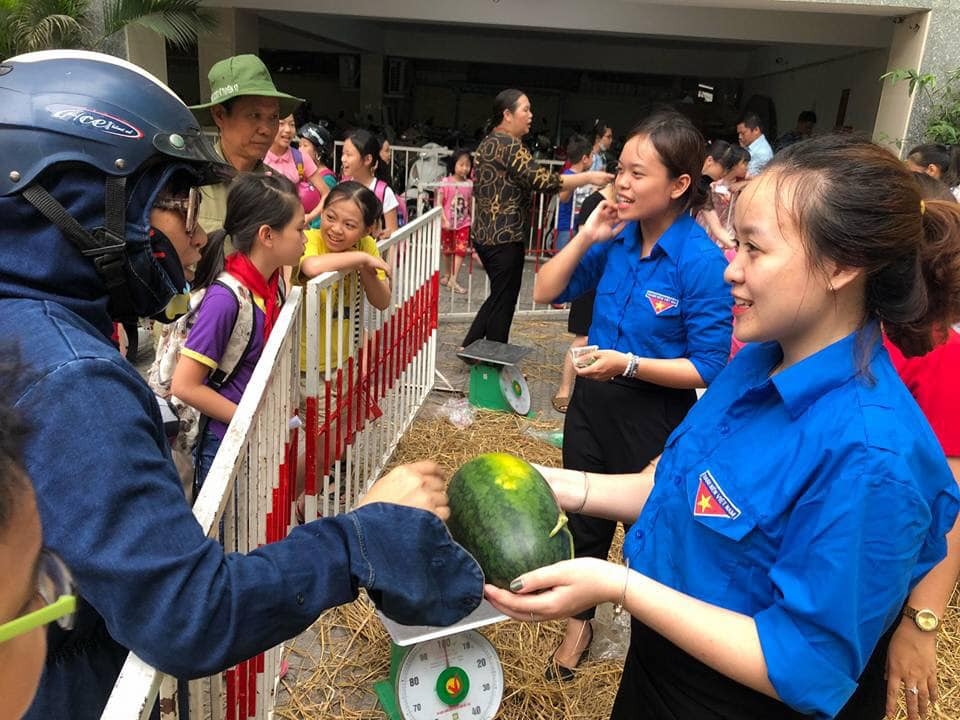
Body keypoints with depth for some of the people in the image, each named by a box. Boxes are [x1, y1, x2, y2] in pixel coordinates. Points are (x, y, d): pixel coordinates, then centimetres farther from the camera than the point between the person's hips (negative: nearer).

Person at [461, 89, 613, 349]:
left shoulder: (489, 143, 15)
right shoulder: (508, 144, -15)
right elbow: (541, 180, -24)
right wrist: (588, 177, -19)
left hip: (485, 233, 10)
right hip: (504, 237, -10)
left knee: (498, 297, 20)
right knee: (504, 301, 1)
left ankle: (469, 347, 25)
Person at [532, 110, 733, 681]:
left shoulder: (703, 262, -21)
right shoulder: (616, 237, -5)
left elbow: (708, 368, -19)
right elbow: (546, 292, 0)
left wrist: (629, 364, -28)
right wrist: (586, 238, -12)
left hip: (655, 414, -5)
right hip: (593, 398, 5)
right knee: (584, 515, 21)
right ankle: (581, 620, 46)